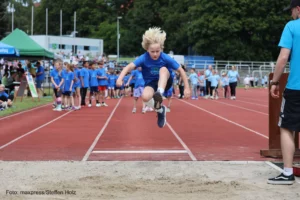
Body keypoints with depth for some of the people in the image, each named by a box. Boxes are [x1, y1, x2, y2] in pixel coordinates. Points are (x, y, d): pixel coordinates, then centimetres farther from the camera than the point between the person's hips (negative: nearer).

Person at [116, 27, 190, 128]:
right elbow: (129, 67, -30)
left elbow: (181, 70, -11)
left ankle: (159, 93, -51)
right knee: (145, 97, -33)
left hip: (165, 82, -1)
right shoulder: (144, 58, -19)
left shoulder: (166, 58, -18)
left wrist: (187, 88, -13)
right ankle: (160, 109, -4)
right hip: (151, 83, 1)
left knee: (163, 69, -33)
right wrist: (120, 78, -48)